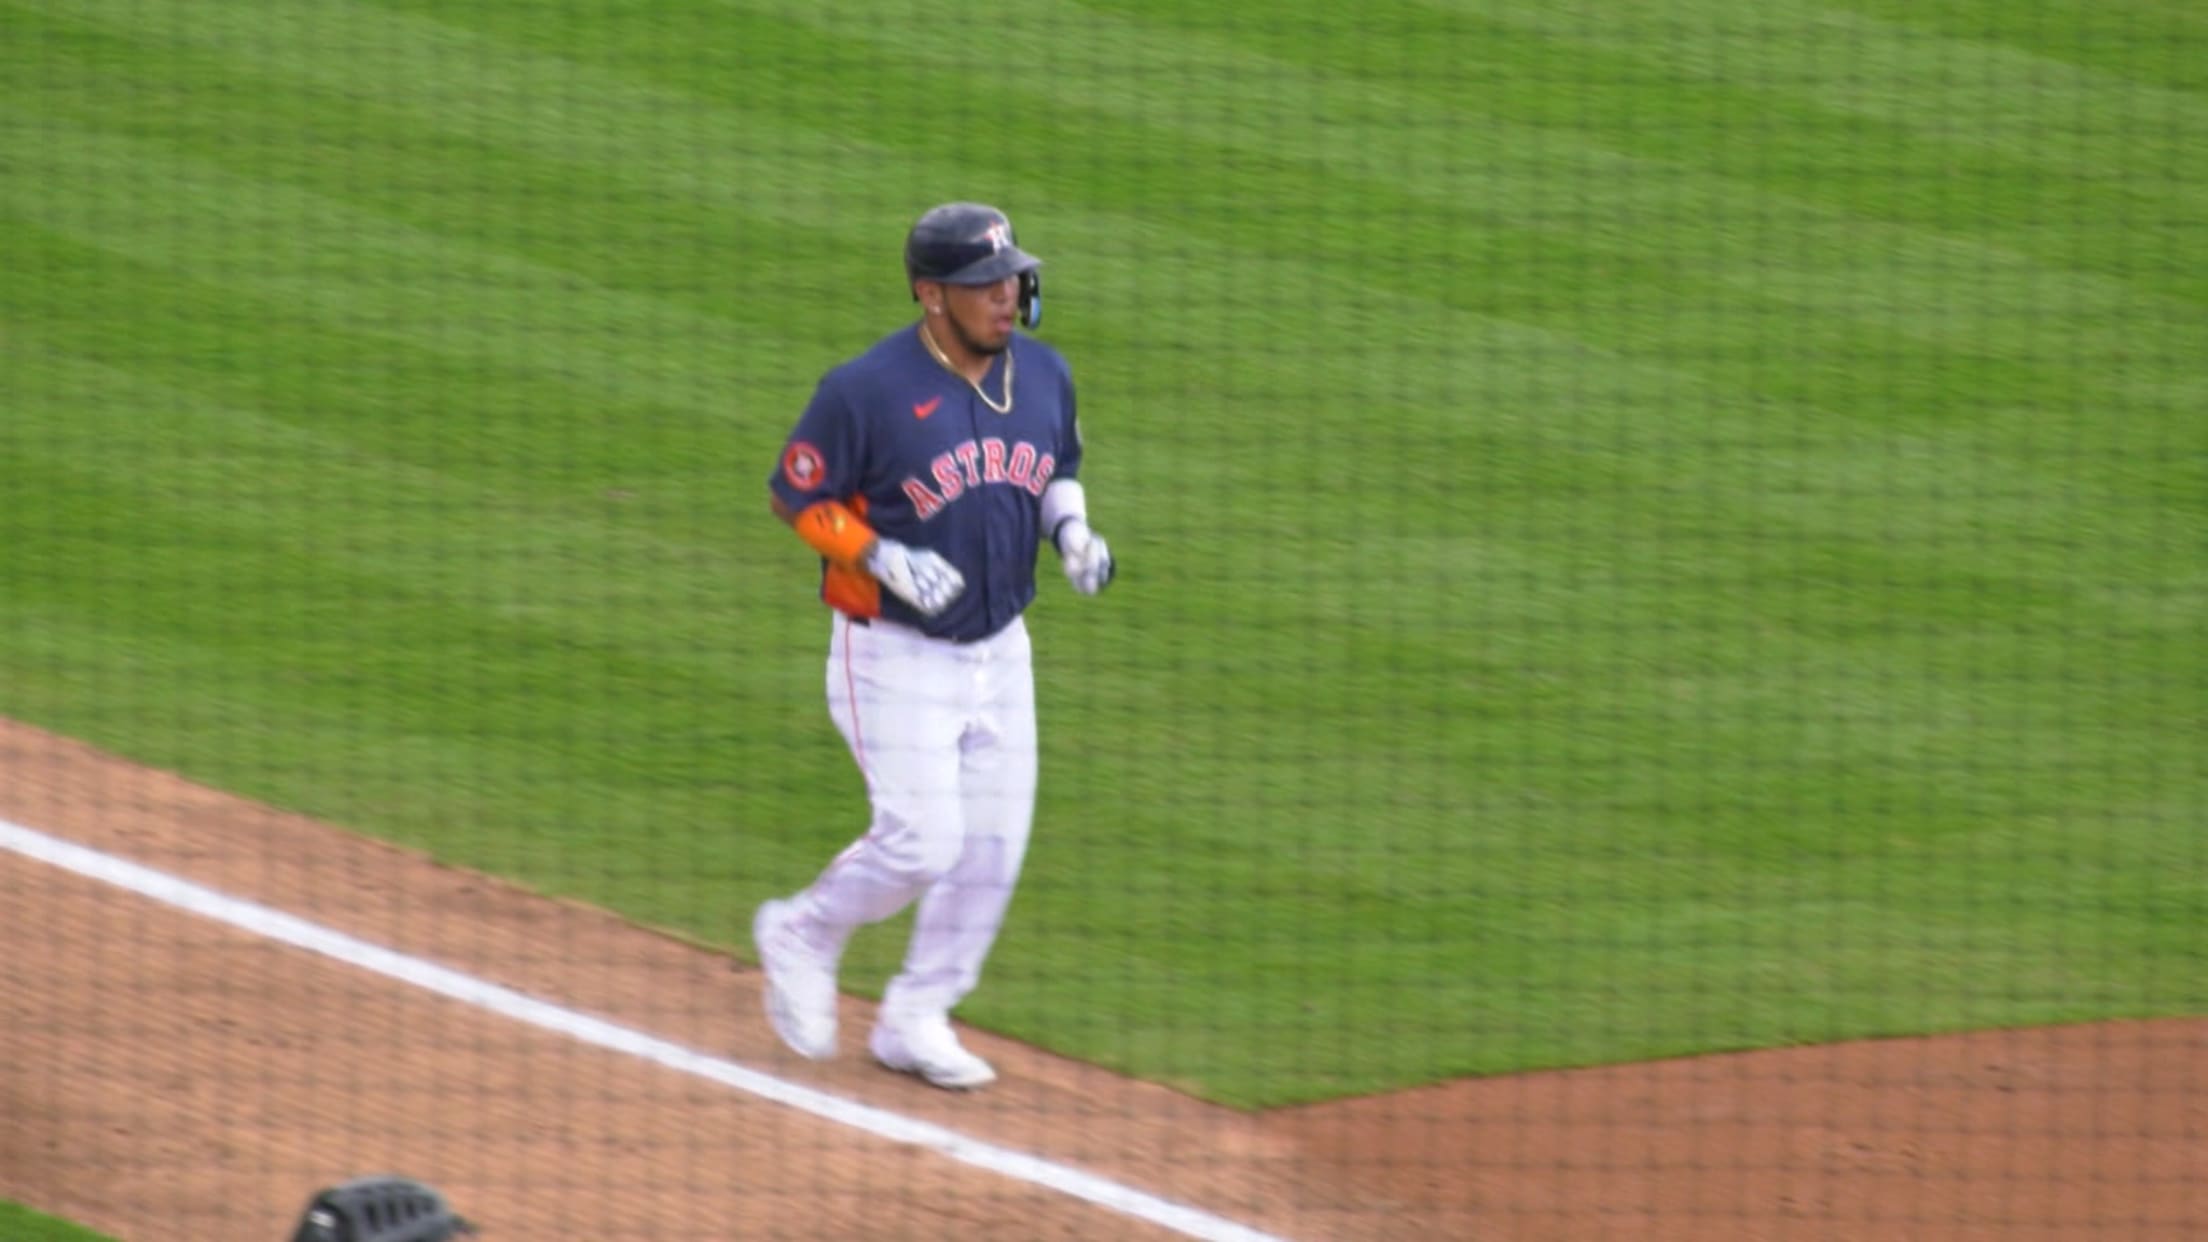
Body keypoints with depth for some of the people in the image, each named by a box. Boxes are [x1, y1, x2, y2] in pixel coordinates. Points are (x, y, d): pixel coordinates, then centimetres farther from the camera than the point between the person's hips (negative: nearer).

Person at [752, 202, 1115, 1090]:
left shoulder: (1043, 375, 0)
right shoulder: (867, 390, -19)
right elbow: (796, 494, -10)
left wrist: (1070, 531, -3)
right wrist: (886, 560, -21)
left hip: (999, 650, 6)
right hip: (896, 656, -6)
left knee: (992, 849, 6)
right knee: (923, 842, -11)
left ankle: (915, 1021, 21)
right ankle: (801, 936, 17)